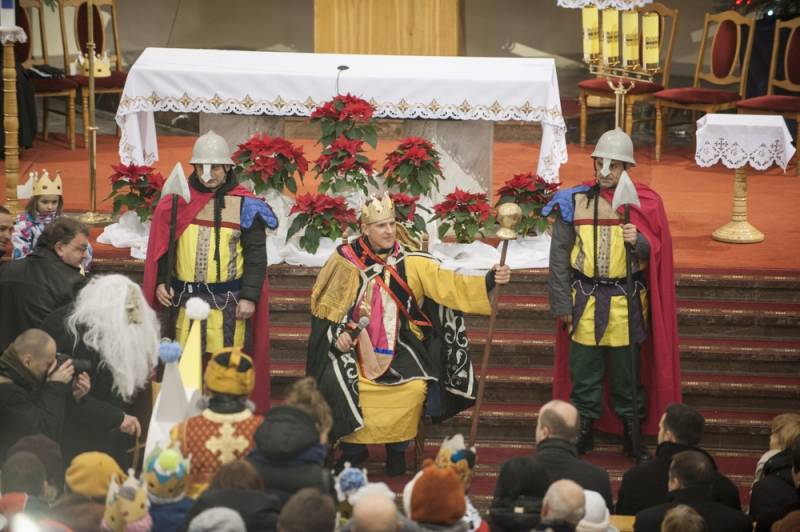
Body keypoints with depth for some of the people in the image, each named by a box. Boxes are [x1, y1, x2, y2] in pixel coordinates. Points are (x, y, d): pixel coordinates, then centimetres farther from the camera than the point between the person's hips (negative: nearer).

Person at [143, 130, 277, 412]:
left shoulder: (244, 205, -1)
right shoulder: (178, 201, 6)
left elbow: (256, 255, -1)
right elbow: (162, 246, 13)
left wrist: (249, 296, -9)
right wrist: (160, 283, 0)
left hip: (229, 302, -2)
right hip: (184, 300, 2)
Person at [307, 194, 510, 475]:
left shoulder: (410, 264, -4)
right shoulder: (345, 261, -4)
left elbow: (449, 284, -15)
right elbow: (327, 304, 6)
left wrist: (488, 281, -29)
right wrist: (338, 334, -11)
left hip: (397, 346, 0)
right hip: (354, 344, 0)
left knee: (415, 387, -26)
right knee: (339, 383, -27)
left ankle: (397, 449, 0)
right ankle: (353, 450, -2)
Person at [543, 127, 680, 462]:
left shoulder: (644, 203, 1)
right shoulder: (574, 202, 1)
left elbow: (657, 252, 3)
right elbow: (559, 256, 3)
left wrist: (638, 242, -19)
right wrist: (562, 305, 0)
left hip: (627, 303, 0)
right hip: (585, 301, 0)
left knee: (628, 374, 8)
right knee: (584, 373, 5)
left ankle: (633, 435, 19)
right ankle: (584, 432, 18)